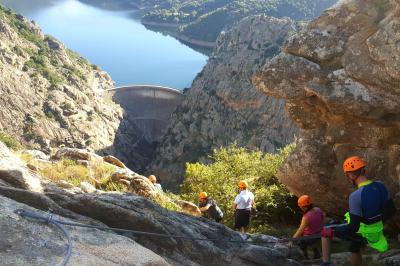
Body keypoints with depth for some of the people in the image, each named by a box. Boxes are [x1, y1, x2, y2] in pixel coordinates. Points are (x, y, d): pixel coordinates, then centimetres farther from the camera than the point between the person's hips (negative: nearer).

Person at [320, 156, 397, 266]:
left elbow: (353, 227, -30)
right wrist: (377, 222, 14)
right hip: (375, 231, 7)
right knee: (355, 249, 32)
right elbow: (391, 211, 0)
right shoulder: (380, 186, -12)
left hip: (359, 232, -7)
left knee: (325, 232, 9)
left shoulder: (356, 196, -34)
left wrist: (335, 231, -13)